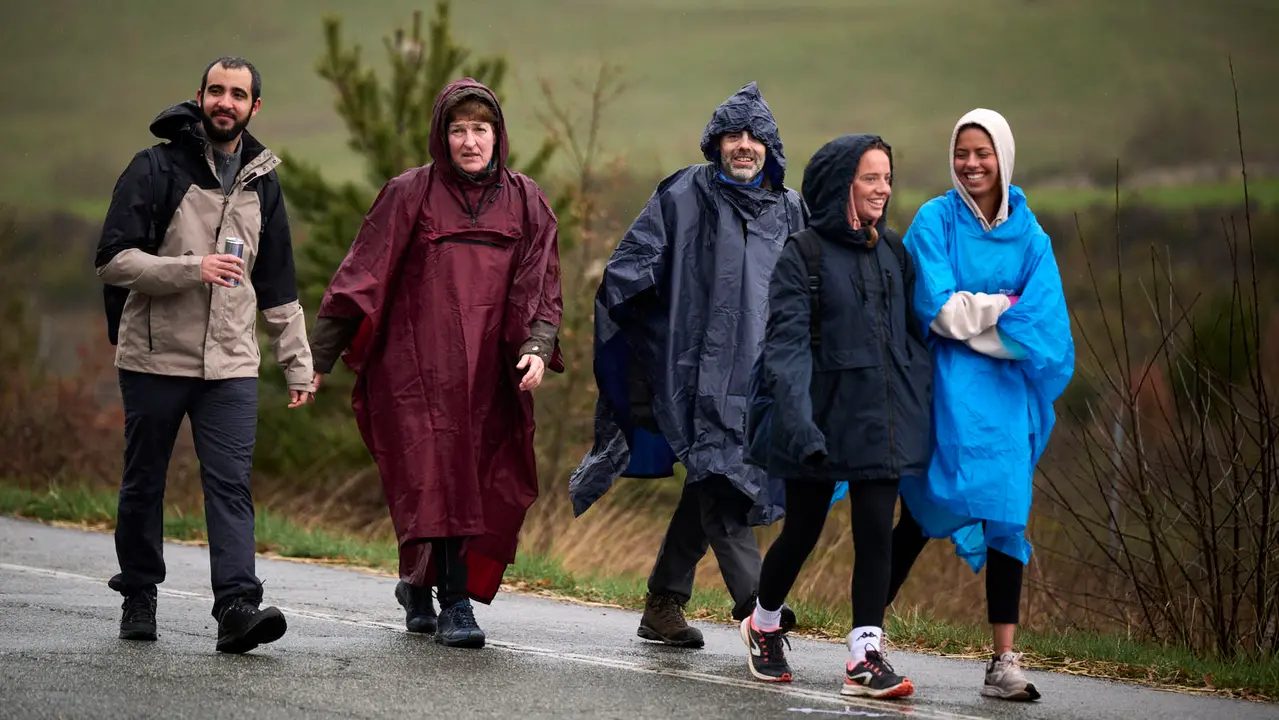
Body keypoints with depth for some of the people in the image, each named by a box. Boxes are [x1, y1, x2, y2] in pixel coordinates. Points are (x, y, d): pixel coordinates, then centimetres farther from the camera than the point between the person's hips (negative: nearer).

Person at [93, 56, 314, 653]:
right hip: (155, 357, -2)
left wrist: (298, 362, 15)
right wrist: (192, 268, -21)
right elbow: (113, 261, -11)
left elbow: (278, 285, 20)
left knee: (231, 485, -9)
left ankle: (238, 606, -18)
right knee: (143, 483, 8)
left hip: (231, 364, 2)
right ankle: (139, 596, 23)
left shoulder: (262, 183, 13)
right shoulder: (156, 169, -3)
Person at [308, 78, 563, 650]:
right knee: (438, 478, -12)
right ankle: (454, 606, -9)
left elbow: (541, 286, 5)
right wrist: (318, 358, -5)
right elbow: (361, 277, 0)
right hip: (418, 363, -3)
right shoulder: (410, 194, 1)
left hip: (489, 369, 3)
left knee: (494, 490, 1)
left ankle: (419, 583, 22)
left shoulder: (525, 203, 10)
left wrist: (537, 347, -14)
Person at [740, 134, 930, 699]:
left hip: (882, 418, 4)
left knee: (876, 533, -4)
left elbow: (912, 334, 15)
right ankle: (763, 625, 33)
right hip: (823, 416, -4)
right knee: (803, 530, 8)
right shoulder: (803, 256, -7)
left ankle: (865, 658, -3)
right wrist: (796, 419, -25)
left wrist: (924, 407, 8)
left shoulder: (892, 252, 10)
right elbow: (787, 344, -14)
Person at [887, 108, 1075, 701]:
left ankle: (1004, 663, -6)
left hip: (1006, 387, 3)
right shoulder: (936, 220, 0)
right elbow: (937, 307, -9)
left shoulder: (1028, 234, 8)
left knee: (1006, 514, -4)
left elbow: (1041, 322, -3)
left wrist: (971, 315, -10)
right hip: (945, 385, -3)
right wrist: (1003, 307, -4)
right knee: (924, 515, -5)